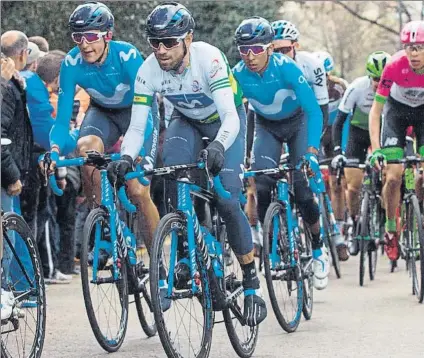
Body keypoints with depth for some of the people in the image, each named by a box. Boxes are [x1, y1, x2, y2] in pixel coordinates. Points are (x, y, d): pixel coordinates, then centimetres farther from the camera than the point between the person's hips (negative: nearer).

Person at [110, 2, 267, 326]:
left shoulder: (208, 59, -35)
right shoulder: (148, 71, -25)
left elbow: (230, 118, -41)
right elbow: (137, 126, -22)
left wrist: (218, 146, -61)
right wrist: (126, 157, -42)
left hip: (226, 120, -3)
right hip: (187, 121, 3)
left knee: (226, 199, -17)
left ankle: (251, 281, -2)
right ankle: (188, 254, -11)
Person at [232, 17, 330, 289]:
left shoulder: (286, 68, -32)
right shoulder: (238, 75, -24)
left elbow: (313, 110, -35)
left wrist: (312, 150, -47)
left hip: (298, 123, -3)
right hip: (267, 127, 3)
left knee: (303, 190, -13)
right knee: (262, 187, -17)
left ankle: (319, 248, 10)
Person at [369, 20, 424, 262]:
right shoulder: (395, 66, -32)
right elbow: (376, 110, -25)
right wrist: (375, 149, -34)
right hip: (397, 109, -1)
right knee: (394, 176, -11)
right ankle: (391, 231, 7)